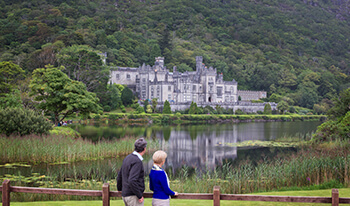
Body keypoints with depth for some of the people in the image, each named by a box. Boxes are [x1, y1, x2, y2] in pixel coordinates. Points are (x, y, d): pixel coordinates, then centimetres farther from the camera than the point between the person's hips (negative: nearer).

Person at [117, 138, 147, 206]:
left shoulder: (127, 158, 10)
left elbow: (119, 177, 19)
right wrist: (139, 196, -20)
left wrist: (120, 190, 34)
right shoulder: (137, 161, -18)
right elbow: (132, 181, -28)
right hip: (134, 196, -9)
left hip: (126, 195, 9)